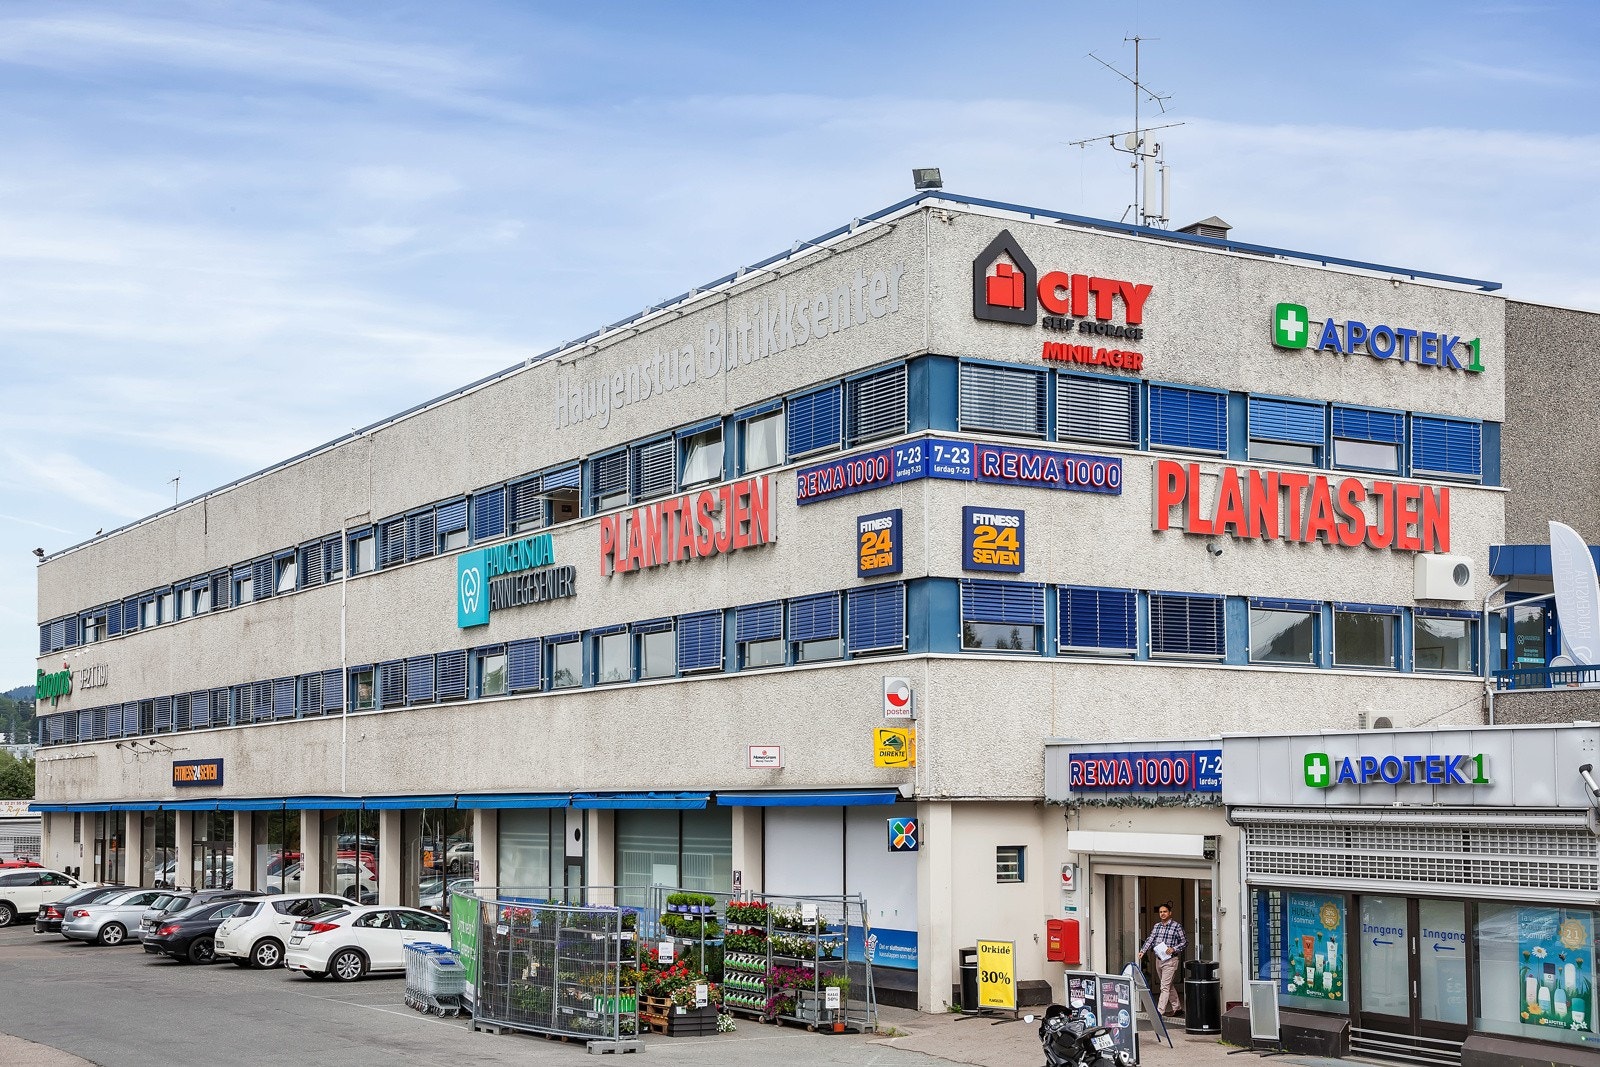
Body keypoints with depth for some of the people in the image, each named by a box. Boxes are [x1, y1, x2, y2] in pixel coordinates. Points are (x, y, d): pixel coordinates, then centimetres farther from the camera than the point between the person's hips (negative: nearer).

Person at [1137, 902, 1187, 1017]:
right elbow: (1150, 940, 4)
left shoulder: (1176, 926, -5)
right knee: (1169, 986, 15)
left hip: (1170, 960, -6)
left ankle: (1160, 1011, -15)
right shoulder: (1156, 926, 11)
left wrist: (1173, 949, -17)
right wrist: (1142, 951, -10)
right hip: (1158, 959, 6)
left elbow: (1184, 942, -2)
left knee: (1165, 987, -11)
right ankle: (1177, 1008, 27)